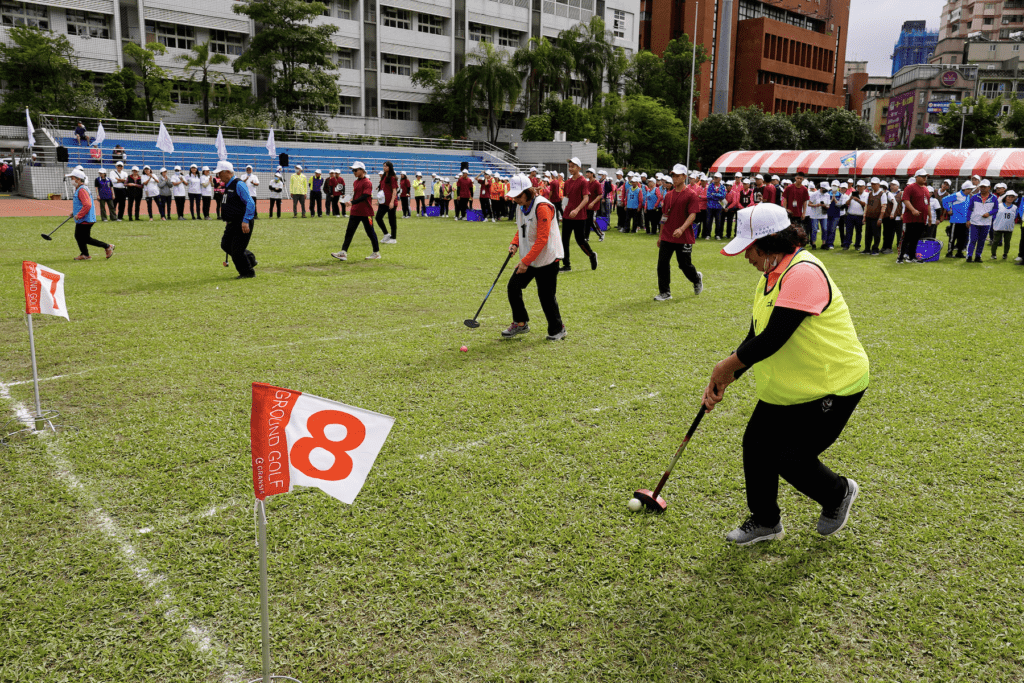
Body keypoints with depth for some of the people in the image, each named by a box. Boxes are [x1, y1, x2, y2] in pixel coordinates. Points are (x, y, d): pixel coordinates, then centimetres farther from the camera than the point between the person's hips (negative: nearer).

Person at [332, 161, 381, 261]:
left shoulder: (367, 182, -13)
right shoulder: (355, 182, 14)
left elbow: (364, 196, -23)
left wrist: (352, 202, -29)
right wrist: (352, 207, 19)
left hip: (365, 212, -8)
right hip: (355, 212, 8)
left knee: (370, 232, 3)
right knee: (349, 231, 1)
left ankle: (376, 253, 15)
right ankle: (343, 253, -3)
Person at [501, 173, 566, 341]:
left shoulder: (542, 207, -20)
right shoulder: (521, 207, 6)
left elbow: (542, 239, -24)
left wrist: (526, 261, -24)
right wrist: (515, 243, 0)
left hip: (546, 258, -8)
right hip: (527, 258, 8)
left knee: (546, 295, -2)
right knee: (513, 286, 3)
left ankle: (557, 328, 17)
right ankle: (520, 323, 19)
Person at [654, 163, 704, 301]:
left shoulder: (690, 195, -6)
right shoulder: (668, 195, 12)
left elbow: (693, 214, -15)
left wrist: (681, 229, -30)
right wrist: (660, 236, 18)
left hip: (684, 238, -5)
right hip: (667, 237, 5)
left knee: (684, 264, 4)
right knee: (662, 263, -1)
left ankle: (697, 279, 36)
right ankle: (664, 293, 8)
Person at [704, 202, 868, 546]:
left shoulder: (804, 273, -27)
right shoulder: (769, 277, 4)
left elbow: (772, 339, -31)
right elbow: (756, 336, 9)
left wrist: (726, 366, -17)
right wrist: (723, 380, 1)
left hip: (833, 385, -9)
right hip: (784, 387, 9)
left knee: (791, 458, -5)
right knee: (756, 444, 8)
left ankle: (839, 493, 28)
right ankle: (765, 521, 29)